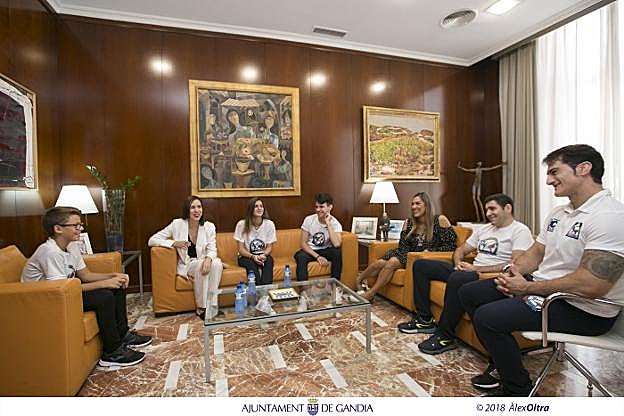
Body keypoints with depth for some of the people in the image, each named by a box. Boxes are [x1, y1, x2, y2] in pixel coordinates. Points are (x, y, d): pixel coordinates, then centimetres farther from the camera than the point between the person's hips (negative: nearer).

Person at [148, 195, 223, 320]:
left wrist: (208, 258, -32)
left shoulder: (209, 226, -2)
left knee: (217, 263, -31)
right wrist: (174, 243, -22)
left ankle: (212, 306, -20)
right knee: (200, 265, -34)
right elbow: (152, 240, -6)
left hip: (203, 261, 2)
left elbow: (212, 249, -7)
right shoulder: (177, 224, -8)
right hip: (186, 265, -2)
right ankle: (201, 308, -19)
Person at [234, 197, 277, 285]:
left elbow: (269, 246, -1)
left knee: (269, 260, -31)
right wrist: (253, 256, -27)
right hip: (246, 256, -1)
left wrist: (264, 255, -23)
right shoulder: (241, 224, -12)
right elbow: (241, 249, -9)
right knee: (251, 263, -33)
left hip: (263, 255, 2)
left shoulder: (269, 224, -8)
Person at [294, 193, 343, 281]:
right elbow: (303, 243, -9)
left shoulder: (335, 223, -13)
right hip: (310, 250, 0)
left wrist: (328, 224, -30)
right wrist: (317, 256, -21)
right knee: (300, 256, -33)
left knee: (337, 252, -30)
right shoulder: (308, 220, -11)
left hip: (326, 250, 0)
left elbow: (336, 244, -30)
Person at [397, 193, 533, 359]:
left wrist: (477, 268, -20)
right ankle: (425, 320, 4)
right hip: (470, 270, 9)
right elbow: (460, 250, 23)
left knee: (457, 278, -42)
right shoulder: (483, 229, 21)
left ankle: (445, 337, -24)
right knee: (420, 265, 3)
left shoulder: (520, 231, -4)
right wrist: (459, 263, -1)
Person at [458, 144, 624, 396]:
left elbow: (590, 286, -28)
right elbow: (535, 253, 15)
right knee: (469, 293, 7)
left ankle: (518, 391, 0)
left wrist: (527, 287, -19)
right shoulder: (559, 213, 10)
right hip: (542, 286, 10)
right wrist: (513, 271, -5)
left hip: (585, 310, -9)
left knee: (486, 317, -25)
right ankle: (502, 360, 17)